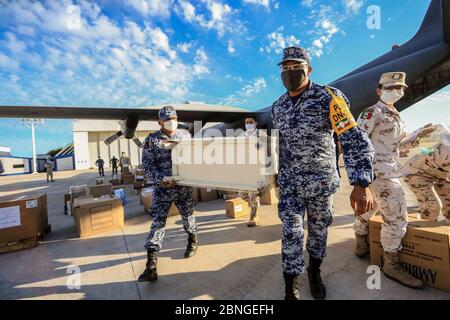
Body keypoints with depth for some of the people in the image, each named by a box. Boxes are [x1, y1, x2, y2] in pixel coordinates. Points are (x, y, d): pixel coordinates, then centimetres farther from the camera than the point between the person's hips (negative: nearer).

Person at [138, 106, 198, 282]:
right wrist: (161, 179, -20)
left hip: (184, 186, 3)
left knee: (188, 216, 16)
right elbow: (147, 165, -7)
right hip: (162, 188, -2)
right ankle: (151, 265, 5)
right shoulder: (151, 140, -4)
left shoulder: (185, 134, 5)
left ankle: (193, 241, 45)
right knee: (158, 223, -3)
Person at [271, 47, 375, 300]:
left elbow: (355, 139, -21)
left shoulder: (328, 98, -14)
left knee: (319, 229, 15)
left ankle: (314, 271, 41)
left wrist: (361, 184, -32)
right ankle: (291, 287, 18)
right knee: (292, 233, 1)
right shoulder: (278, 107, 3)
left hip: (321, 181, -2)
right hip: (289, 182, 3)